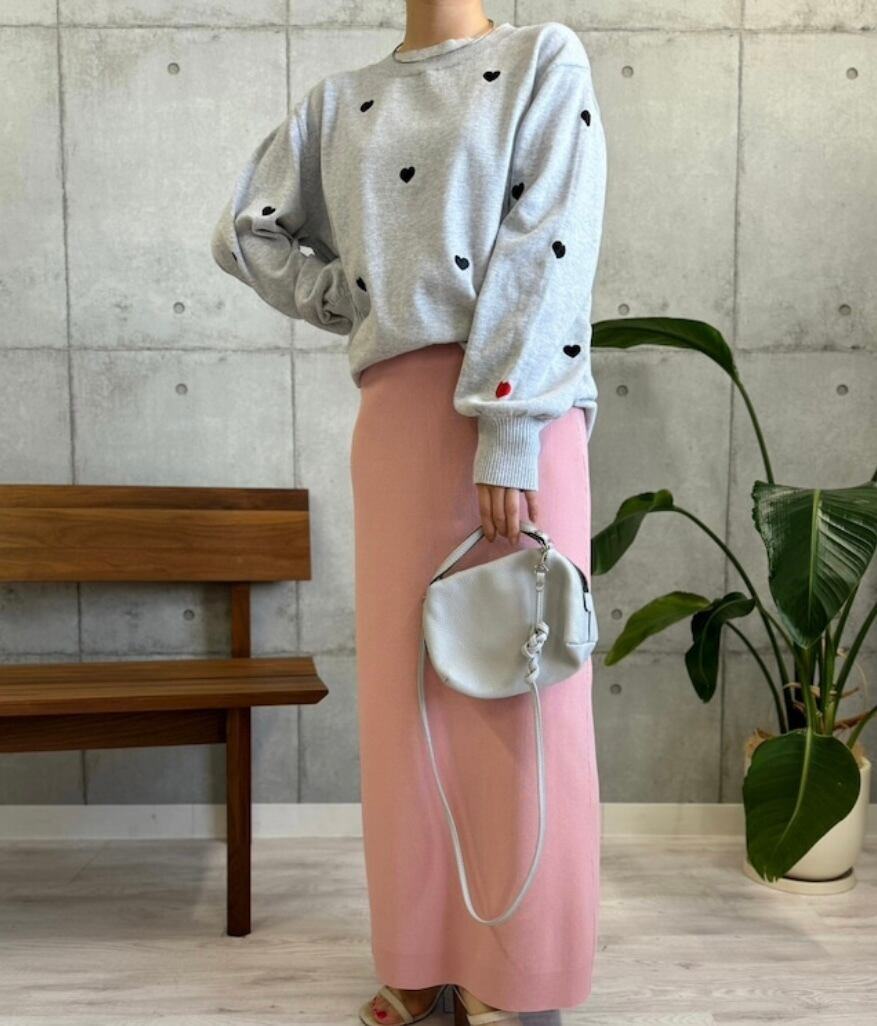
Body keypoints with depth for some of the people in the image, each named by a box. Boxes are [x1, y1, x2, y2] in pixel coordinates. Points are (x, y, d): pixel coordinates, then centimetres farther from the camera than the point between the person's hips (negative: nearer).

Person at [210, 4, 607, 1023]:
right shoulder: (343, 99, 17)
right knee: (405, 689, 7)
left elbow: (544, 250, -8)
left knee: (517, 694, 0)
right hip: (396, 415, 4)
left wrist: (507, 436, -17)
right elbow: (247, 230, 24)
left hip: (518, 415, -4)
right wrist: (360, 305, 10)